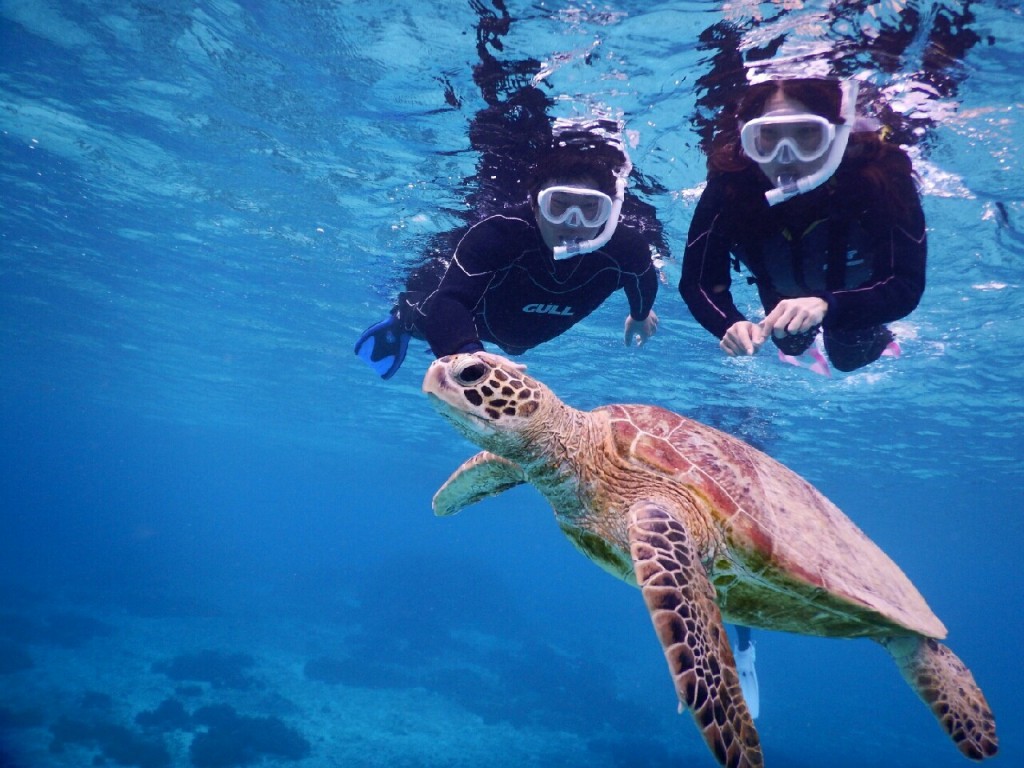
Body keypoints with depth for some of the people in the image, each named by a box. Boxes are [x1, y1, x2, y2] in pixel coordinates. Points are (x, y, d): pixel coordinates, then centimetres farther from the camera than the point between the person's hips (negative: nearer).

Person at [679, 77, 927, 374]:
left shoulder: (882, 179, -41)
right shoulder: (729, 184, -39)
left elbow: (906, 286, -43)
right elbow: (696, 280, -35)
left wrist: (827, 305, -62)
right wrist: (731, 324, -57)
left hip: (855, 288, 0)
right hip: (781, 288, 1)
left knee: (851, 360, 21)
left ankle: (877, 337, 56)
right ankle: (799, 347, 59)